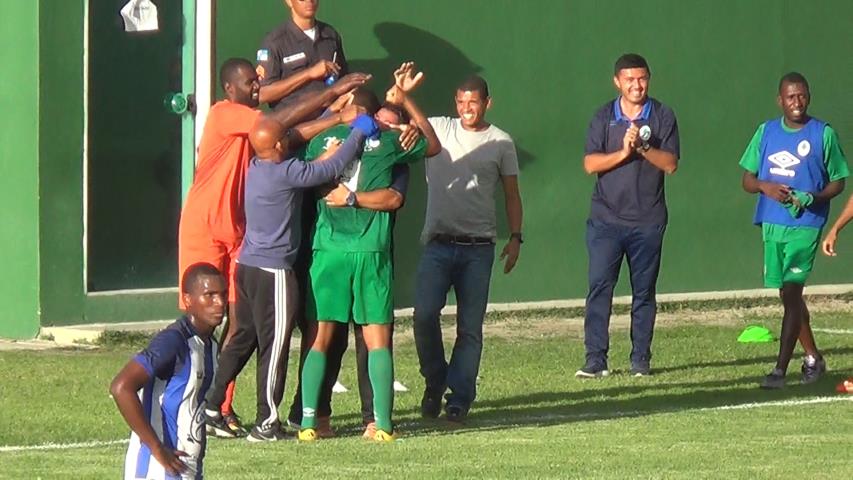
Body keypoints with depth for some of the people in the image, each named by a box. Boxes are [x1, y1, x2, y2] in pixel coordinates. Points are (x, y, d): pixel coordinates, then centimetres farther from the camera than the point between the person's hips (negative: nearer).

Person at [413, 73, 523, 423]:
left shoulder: (500, 143, 6)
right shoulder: (437, 129, 6)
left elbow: (511, 193, 11)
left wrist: (515, 237, 3)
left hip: (478, 248, 0)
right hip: (438, 244, 0)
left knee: (470, 326, 1)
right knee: (425, 314, -13)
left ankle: (460, 398, 8)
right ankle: (435, 381, 9)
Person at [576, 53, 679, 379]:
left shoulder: (662, 117, 3)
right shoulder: (604, 117, 5)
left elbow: (671, 164, -4)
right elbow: (590, 164, -3)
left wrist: (643, 147, -19)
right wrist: (623, 153, -17)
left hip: (647, 221, 0)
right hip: (606, 218, 0)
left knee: (644, 291, 5)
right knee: (599, 287, -7)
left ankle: (641, 359, 11)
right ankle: (595, 359, -6)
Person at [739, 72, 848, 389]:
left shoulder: (824, 134, -2)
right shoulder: (766, 132, 9)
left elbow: (838, 181, 4)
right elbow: (747, 180, 11)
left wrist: (815, 197, -15)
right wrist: (765, 187, -11)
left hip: (806, 224, -5)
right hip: (772, 223, 5)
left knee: (791, 292, -12)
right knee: (789, 294, 14)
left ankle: (780, 370, -14)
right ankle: (812, 358, 30)